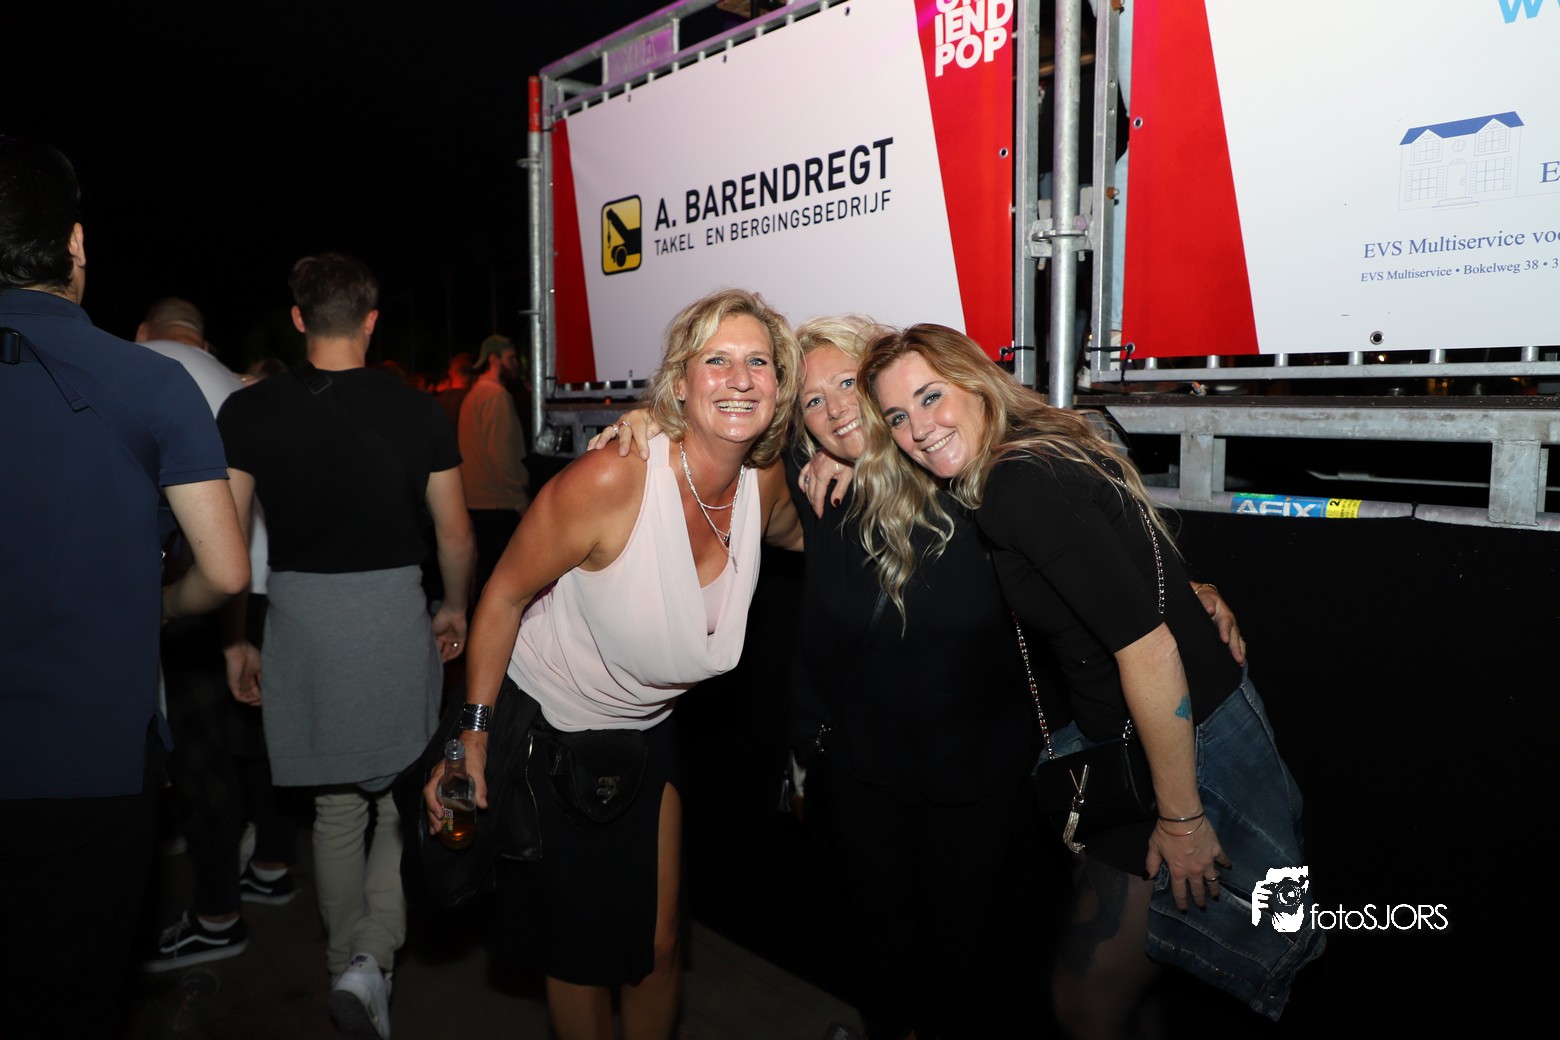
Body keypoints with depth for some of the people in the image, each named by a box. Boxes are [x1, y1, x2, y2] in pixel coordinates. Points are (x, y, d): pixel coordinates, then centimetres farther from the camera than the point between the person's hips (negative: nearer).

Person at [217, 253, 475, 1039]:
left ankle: (347, 964, 31)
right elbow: (455, 536, 1)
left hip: (298, 613, 2)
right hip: (393, 610, -2)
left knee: (337, 805, 17)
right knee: (404, 796, 14)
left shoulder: (249, 411, -3)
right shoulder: (417, 412, -5)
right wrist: (455, 607, 18)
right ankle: (372, 957, 1)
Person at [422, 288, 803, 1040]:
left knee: (659, 950, 17)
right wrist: (472, 739, -13)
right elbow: (504, 595, -18)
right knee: (582, 955, 14)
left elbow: (787, 535, 14)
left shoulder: (767, 484, -13)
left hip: (647, 733, 5)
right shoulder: (611, 479, -31)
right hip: (549, 727, -4)